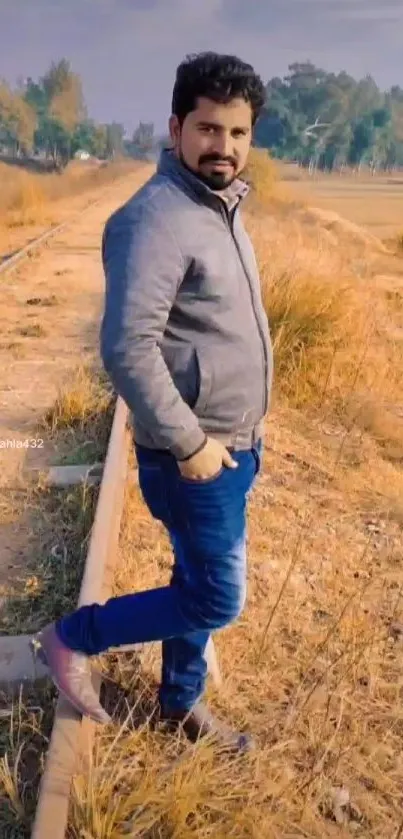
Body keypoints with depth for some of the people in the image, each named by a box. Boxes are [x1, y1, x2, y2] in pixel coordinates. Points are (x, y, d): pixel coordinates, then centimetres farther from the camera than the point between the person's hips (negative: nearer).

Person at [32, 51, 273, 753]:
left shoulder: (221, 209, 9)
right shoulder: (156, 219, -21)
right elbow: (127, 349, -29)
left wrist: (240, 432, 16)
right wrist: (190, 443, -22)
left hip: (234, 444, 9)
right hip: (195, 454, -9)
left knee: (199, 584, 20)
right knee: (217, 602, 3)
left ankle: (181, 702, 42)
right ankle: (71, 638, 21)